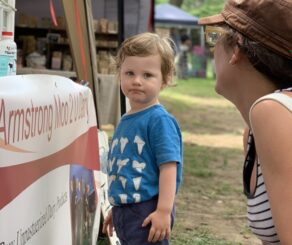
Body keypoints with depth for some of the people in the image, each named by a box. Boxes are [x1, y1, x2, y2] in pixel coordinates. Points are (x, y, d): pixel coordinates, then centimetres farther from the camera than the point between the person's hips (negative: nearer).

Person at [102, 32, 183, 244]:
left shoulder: (159, 120, -13)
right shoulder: (125, 121, 12)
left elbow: (169, 166, -19)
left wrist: (164, 211, -25)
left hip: (148, 212, -9)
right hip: (125, 210, 9)